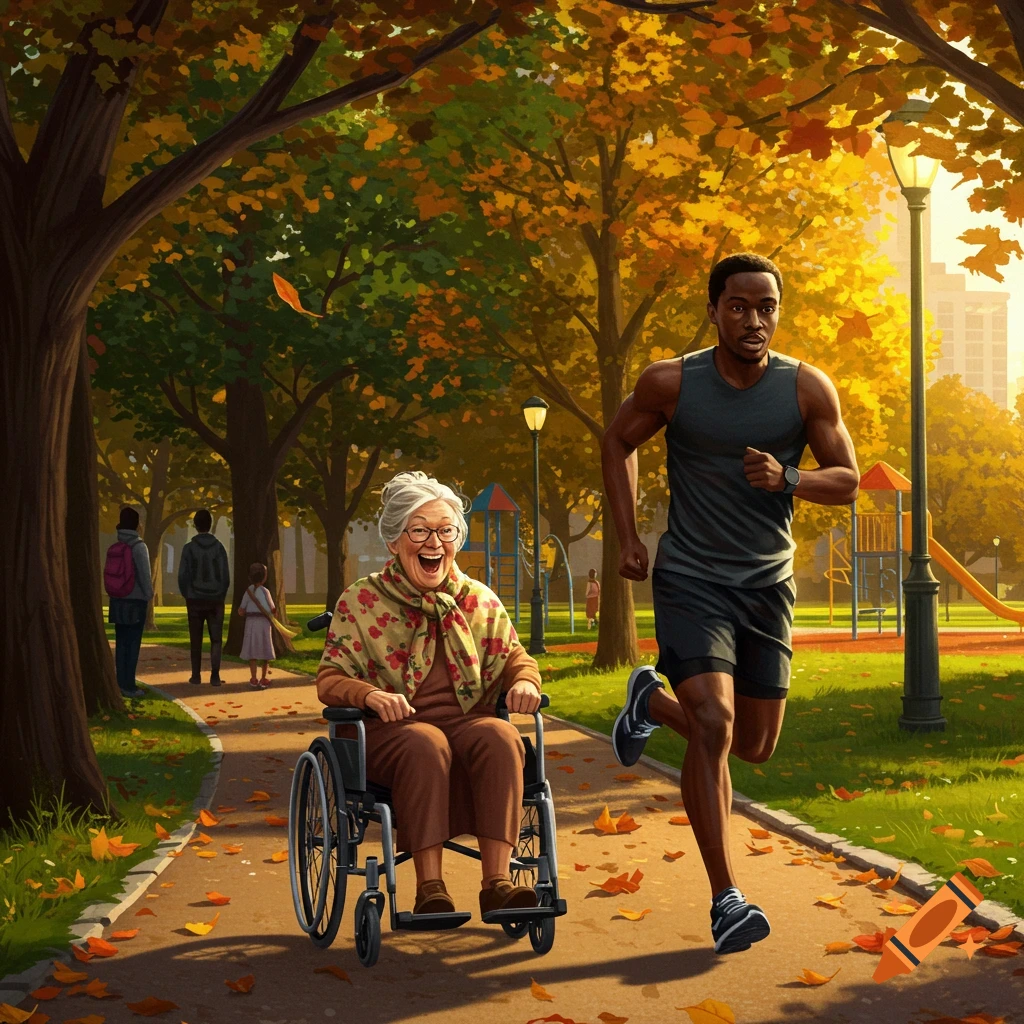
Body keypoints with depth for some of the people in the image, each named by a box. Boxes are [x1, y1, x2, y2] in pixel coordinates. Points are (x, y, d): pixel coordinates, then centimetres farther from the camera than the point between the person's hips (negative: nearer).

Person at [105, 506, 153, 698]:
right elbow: (145, 575, -14)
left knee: (121, 644, 10)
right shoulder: (139, 547, -13)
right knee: (133, 644, -2)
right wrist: (149, 596, 1)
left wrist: (115, 597, 11)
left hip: (118, 602, 5)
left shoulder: (113, 548, 3)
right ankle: (129, 685, -4)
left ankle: (121, 683, 11)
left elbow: (109, 575, 3)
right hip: (136, 602, -5)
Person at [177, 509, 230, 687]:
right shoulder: (219, 547, -2)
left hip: (195, 600, 0)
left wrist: (186, 595, 10)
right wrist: (221, 596, 11)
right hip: (216, 600, 0)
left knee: (196, 640, 8)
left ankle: (196, 675, 9)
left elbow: (182, 576, -6)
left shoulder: (189, 548, -5)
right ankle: (215, 675, -7)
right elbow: (226, 576, -3)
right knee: (216, 639, 2)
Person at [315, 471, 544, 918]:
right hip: (390, 729, -3)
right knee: (426, 744, -37)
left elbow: (514, 657, 18)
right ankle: (428, 888, -37)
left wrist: (524, 681, -8)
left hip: (467, 721, 3)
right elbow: (330, 678, 0)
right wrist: (369, 694, -24)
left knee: (501, 736, -32)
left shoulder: (480, 600, 15)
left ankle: (497, 882, -36)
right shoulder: (360, 601, 6)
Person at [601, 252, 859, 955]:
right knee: (713, 725, -19)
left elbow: (848, 480, 0)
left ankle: (654, 701, 41)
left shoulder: (807, 388, -5)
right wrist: (629, 539, 1)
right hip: (690, 579, -3)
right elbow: (618, 443, 9)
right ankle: (726, 898, -12)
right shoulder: (672, 383, -8)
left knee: (756, 747, 11)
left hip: (768, 583, 3)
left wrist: (787, 480, -21)